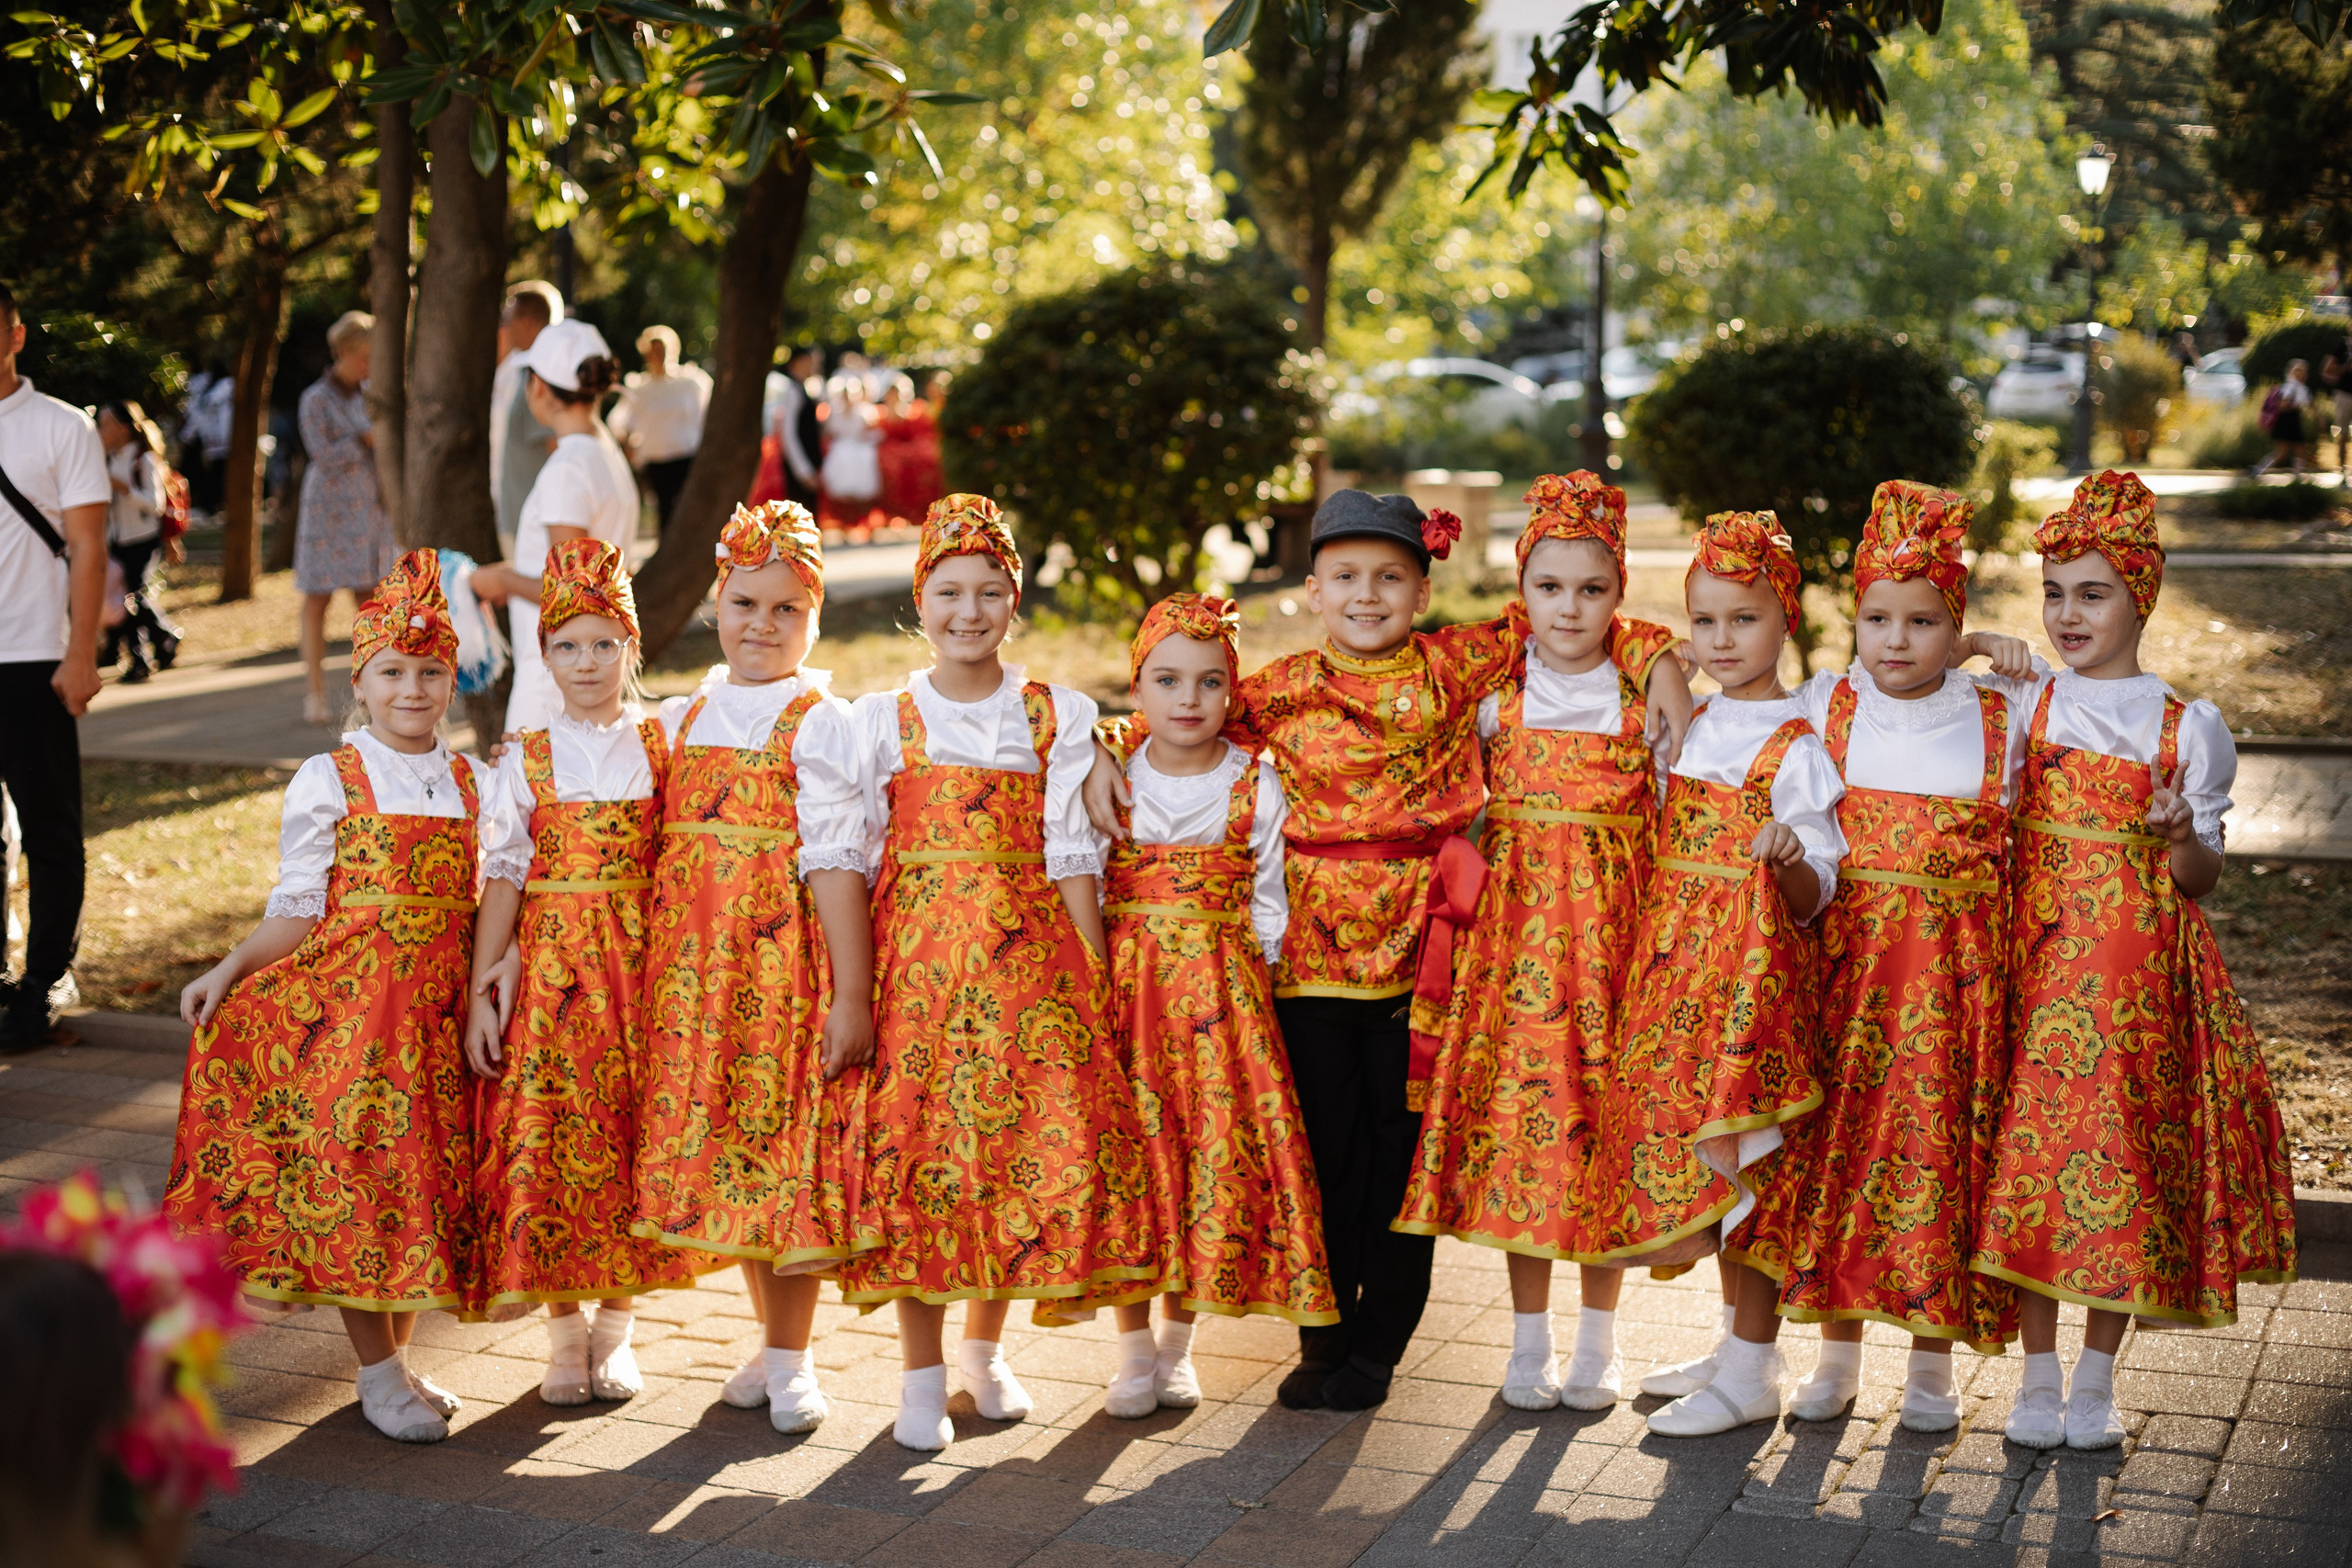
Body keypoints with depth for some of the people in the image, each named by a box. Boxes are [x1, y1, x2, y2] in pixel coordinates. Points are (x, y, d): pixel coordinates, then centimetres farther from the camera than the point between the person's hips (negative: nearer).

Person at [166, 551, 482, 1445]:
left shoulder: (473, 784, 8)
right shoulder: (328, 782, -3)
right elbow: (297, 913, -2)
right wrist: (228, 972, -12)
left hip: (436, 1016, 4)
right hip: (341, 1007, -3)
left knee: (427, 1180, 7)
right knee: (351, 1172, -1)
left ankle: (398, 1353, 22)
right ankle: (378, 1371, 10)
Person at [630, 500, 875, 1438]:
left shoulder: (819, 723, -6)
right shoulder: (679, 719, 11)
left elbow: (835, 864, -12)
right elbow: (654, 847, 18)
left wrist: (851, 993, -15)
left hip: (787, 959, -5)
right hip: (694, 964, 5)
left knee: (788, 1143, -2)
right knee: (719, 1140, 10)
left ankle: (791, 1359, 11)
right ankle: (774, 1339, 24)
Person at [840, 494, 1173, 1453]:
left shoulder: (1059, 716, 7)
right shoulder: (883, 719, 6)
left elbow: (1070, 854, 3)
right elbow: (853, 860, 4)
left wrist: (1094, 973, -3)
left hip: (1029, 951, 1)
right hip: (914, 949, 0)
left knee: (1040, 1142, -3)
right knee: (914, 1147, -4)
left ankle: (984, 1349, 20)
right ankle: (922, 1376, 9)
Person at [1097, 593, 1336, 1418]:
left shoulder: (1257, 786, 2)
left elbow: (1269, 902, 7)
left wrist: (1251, 977, -1)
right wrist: (1098, 976, -1)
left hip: (1224, 992, 0)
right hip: (1127, 987, 0)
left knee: (1217, 1153, -1)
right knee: (1130, 1153, 0)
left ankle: (1178, 1342, 15)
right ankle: (1135, 1349, 13)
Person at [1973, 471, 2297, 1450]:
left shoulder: (2187, 728, 1)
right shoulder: (2021, 708, 6)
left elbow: (2202, 877, 1)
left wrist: (2181, 837, -19)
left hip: (2140, 969, -1)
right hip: (2035, 958, 1)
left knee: (2126, 1157, 1)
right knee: (2029, 1153, -1)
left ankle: (2096, 1379, 16)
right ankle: (2038, 1375, 13)